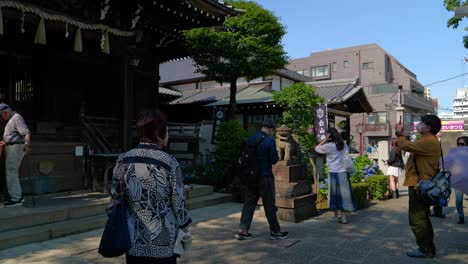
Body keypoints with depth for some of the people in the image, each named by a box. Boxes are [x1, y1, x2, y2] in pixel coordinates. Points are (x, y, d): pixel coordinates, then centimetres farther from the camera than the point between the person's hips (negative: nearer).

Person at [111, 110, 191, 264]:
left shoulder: (123, 160, -3)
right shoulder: (169, 163, -14)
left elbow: (115, 196, 4)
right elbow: (179, 204, -9)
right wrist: (185, 230, 6)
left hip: (133, 244, 4)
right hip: (163, 245, -3)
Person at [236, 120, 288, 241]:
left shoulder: (250, 139, 6)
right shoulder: (269, 140, -13)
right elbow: (274, 160, -12)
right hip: (265, 177, -6)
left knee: (249, 203, 11)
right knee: (269, 205, 5)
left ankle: (242, 230, 11)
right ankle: (275, 231, 18)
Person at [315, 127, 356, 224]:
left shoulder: (329, 146, -10)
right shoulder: (344, 144, 6)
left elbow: (317, 148, 1)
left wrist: (325, 140, -5)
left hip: (334, 173, -4)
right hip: (344, 172, 4)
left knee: (334, 193, 7)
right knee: (343, 193, 8)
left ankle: (336, 216, 16)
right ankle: (343, 216, 11)